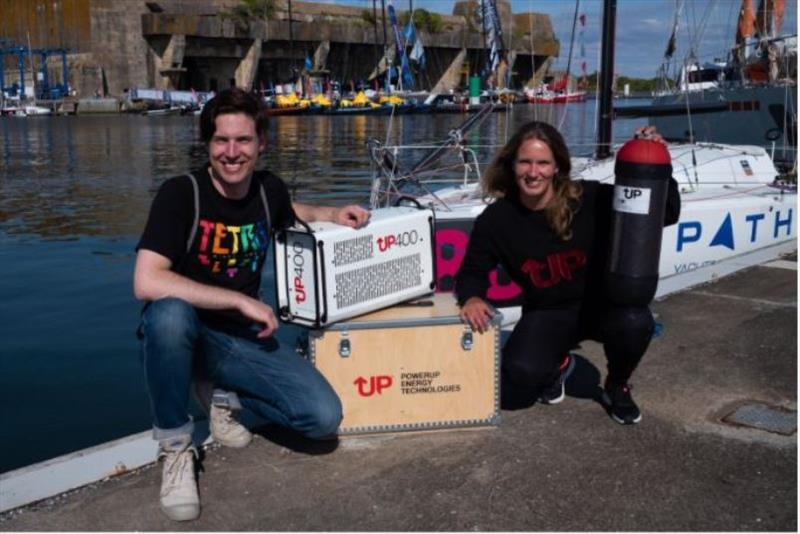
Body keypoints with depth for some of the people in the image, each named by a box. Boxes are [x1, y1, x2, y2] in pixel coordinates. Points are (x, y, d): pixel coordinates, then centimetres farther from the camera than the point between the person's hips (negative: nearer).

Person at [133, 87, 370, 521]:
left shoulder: (269, 188, -2)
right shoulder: (180, 193, -18)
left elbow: (289, 213, 25)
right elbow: (147, 283, -30)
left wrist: (333, 215, 5)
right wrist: (241, 300, -28)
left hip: (240, 337, 4)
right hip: (183, 334, -4)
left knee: (324, 417, -15)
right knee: (169, 313, -41)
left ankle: (228, 397, 13)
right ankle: (176, 448, -17)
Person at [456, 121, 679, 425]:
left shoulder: (590, 198, -18)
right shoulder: (496, 219, -13)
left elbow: (667, 214, -14)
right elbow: (473, 271, 1)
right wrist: (471, 298, -22)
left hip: (601, 302, -1)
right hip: (547, 313, 1)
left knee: (635, 323, -35)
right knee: (517, 381, -24)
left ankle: (617, 387, 2)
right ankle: (558, 365, 18)